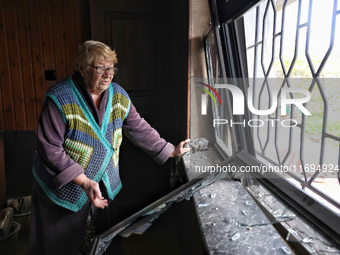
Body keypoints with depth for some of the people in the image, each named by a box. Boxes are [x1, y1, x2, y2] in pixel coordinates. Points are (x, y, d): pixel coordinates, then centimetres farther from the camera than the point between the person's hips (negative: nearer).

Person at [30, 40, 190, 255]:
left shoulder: (119, 96, -6)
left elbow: (139, 129, 2)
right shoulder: (60, 99, -23)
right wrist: (85, 182, -28)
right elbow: (50, 149, -23)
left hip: (106, 184, 4)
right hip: (64, 185, -4)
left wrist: (171, 151, 2)